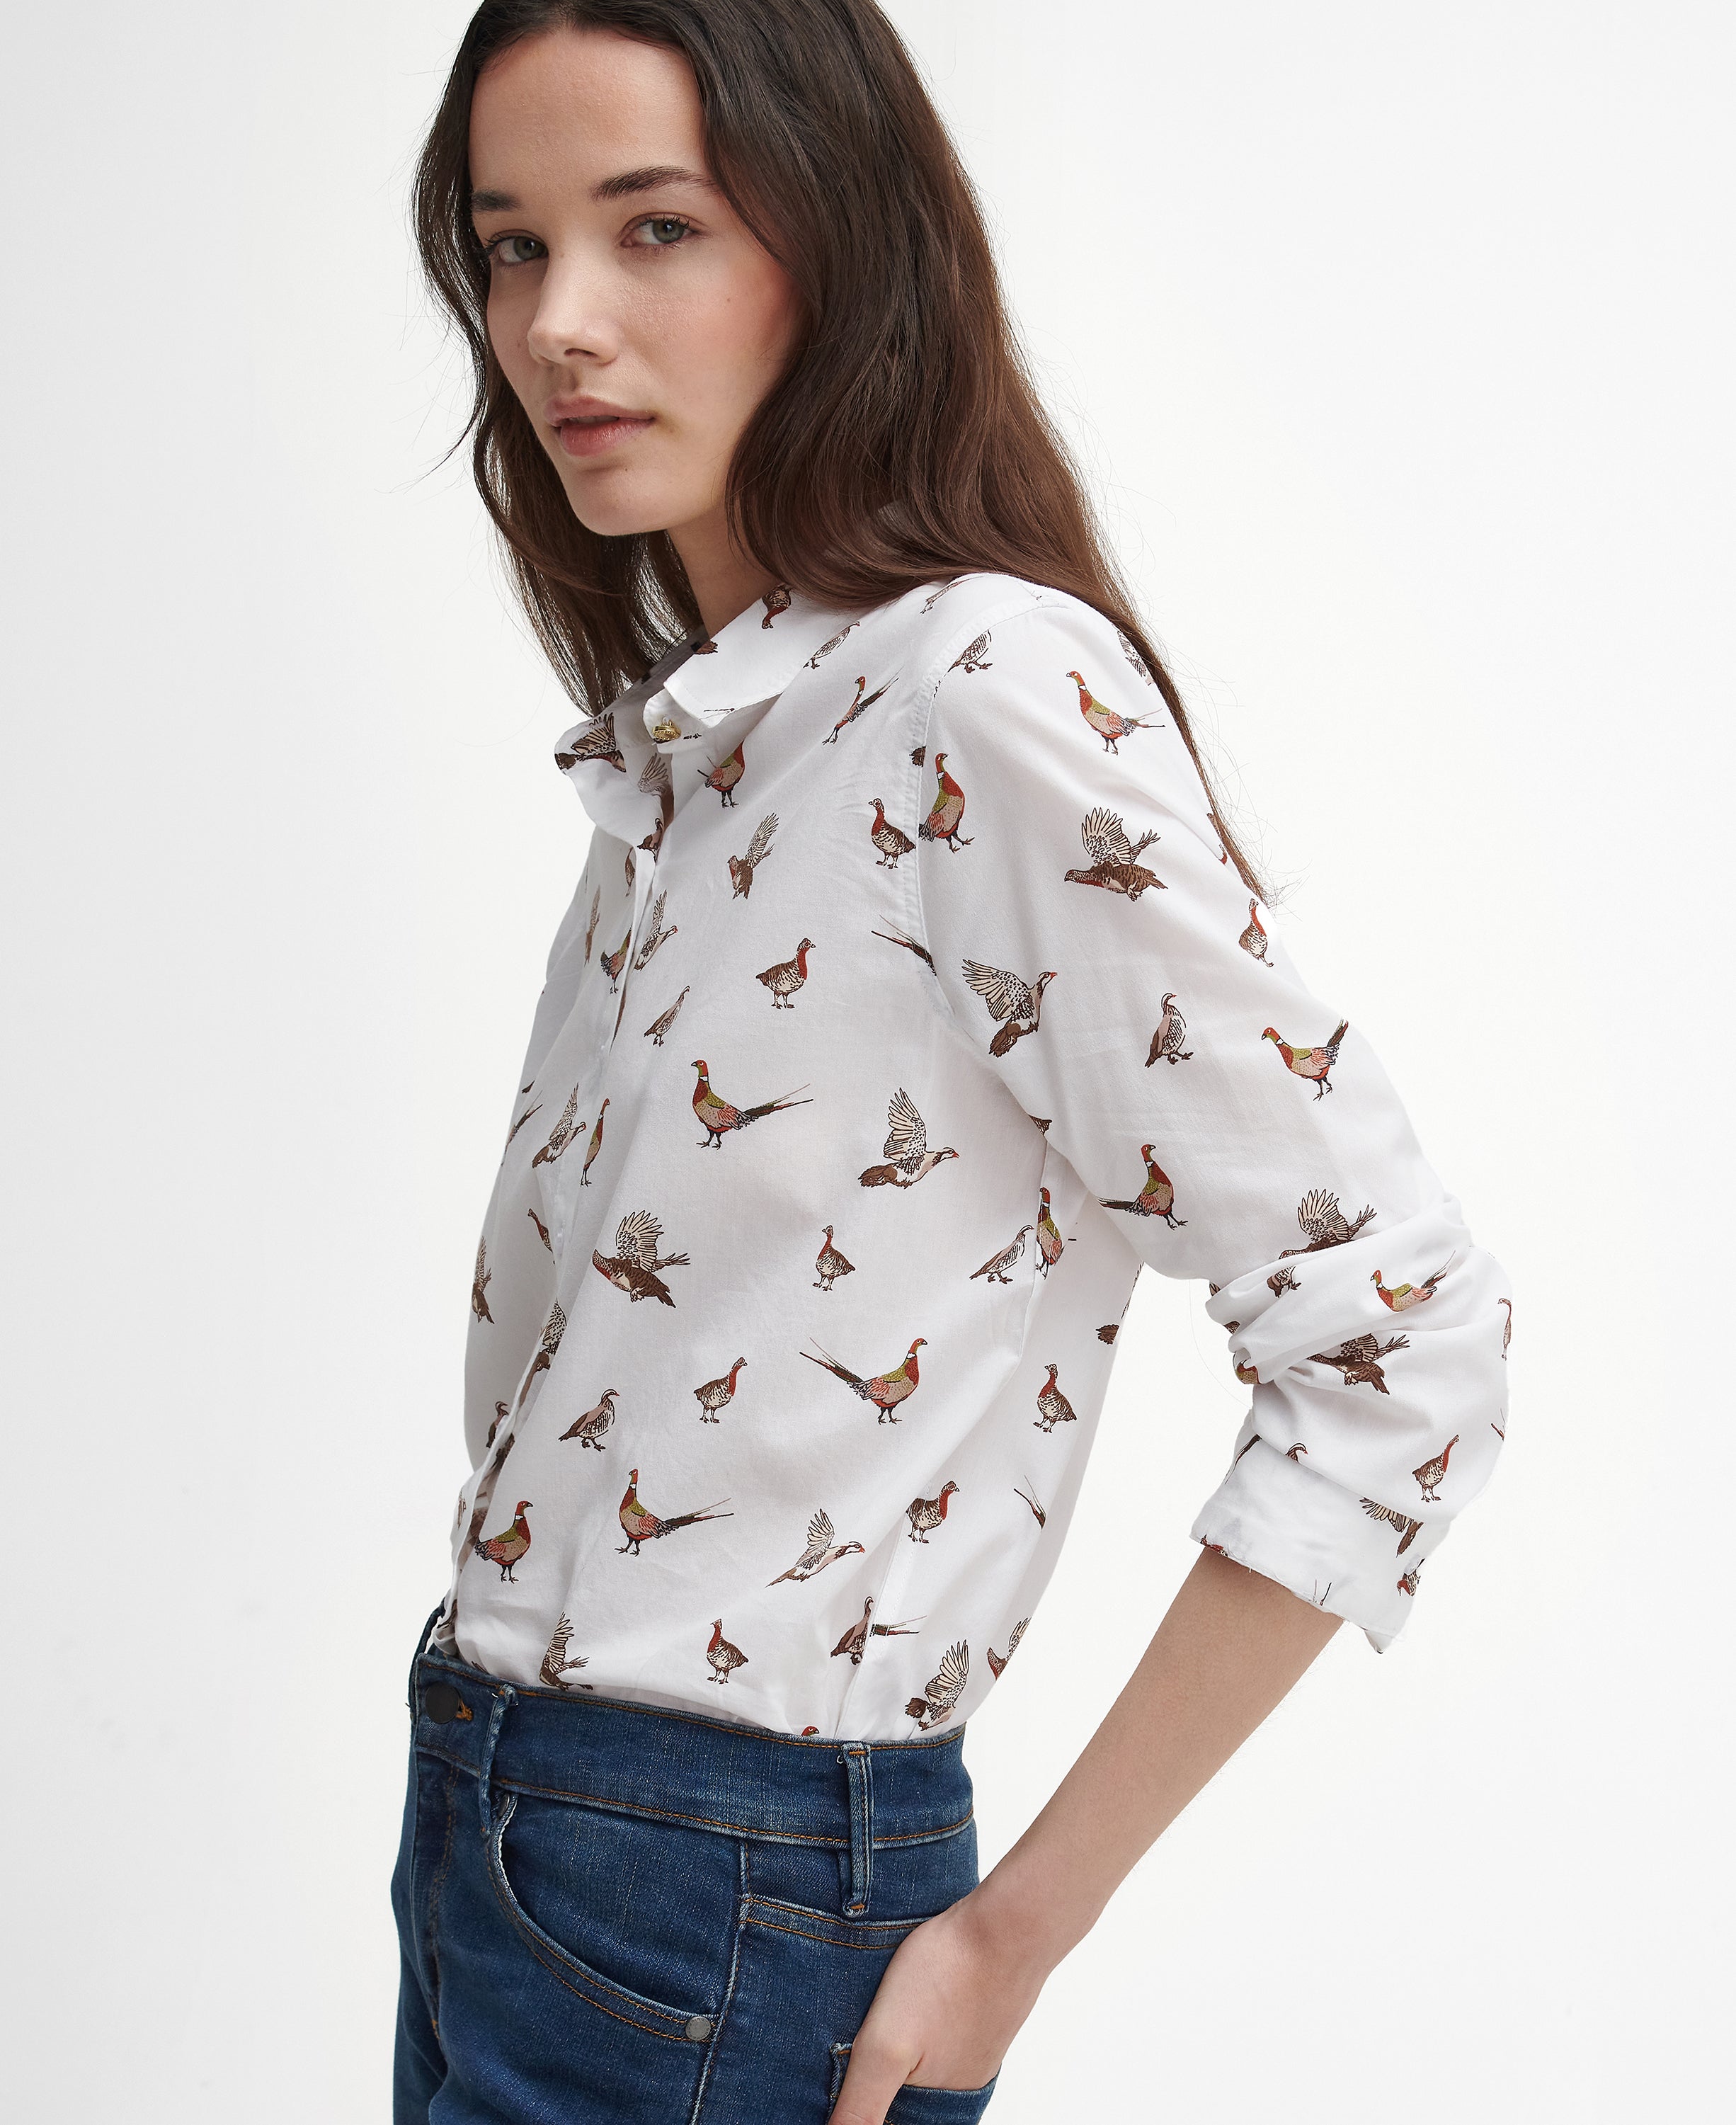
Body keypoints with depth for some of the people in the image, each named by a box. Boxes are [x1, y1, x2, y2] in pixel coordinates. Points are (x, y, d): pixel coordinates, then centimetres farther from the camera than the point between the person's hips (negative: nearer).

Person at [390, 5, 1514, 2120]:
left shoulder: (994, 698, -17)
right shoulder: (681, 734, 7)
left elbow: (1400, 1339, -20)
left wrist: (1015, 1934, -13)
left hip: (711, 1939, -8)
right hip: (495, 1840, 8)